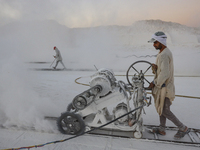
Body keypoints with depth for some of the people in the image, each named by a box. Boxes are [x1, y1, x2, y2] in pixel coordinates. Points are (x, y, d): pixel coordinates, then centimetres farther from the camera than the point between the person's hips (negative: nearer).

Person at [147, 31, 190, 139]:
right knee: (161, 107, 17)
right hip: (162, 85, 10)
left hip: (164, 87, -10)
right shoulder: (166, 52, 10)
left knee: (164, 110, 0)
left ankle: (183, 128, 16)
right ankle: (162, 129, 29)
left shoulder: (164, 55, -23)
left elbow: (164, 74, -29)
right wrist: (155, 67, -8)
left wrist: (155, 83, -18)